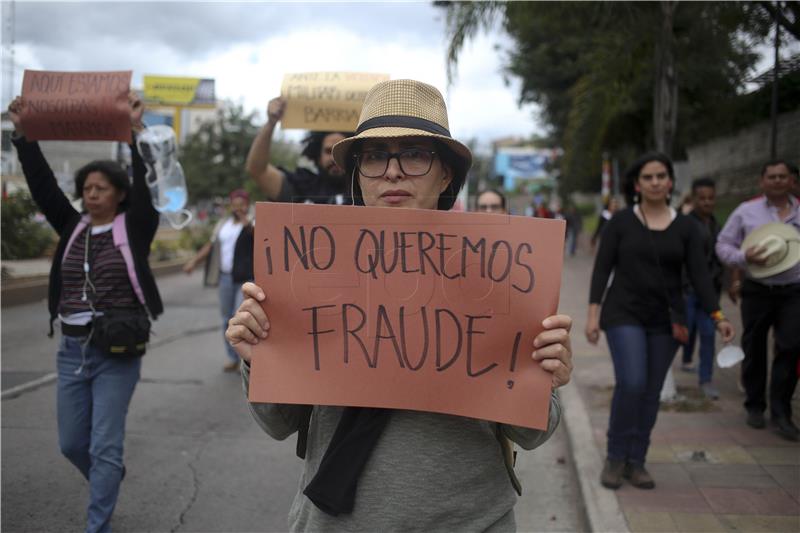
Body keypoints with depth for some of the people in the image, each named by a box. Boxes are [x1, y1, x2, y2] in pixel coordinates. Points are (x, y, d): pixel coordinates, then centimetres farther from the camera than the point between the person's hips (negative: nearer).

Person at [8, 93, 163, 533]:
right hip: (71, 350, 5)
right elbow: (41, 183, 4)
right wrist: (22, 134, -2)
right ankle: (108, 481, 45)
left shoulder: (134, 229, -3)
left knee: (104, 447, -2)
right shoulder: (72, 228, 8)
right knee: (71, 445, 15)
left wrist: (136, 131, -20)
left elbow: (147, 184, -15)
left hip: (117, 352, -5)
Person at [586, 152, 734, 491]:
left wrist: (717, 316, -11)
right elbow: (602, 268, -2)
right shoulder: (621, 222, -1)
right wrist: (593, 312, -10)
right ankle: (615, 457, 2)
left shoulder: (685, 228, 4)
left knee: (651, 393, 5)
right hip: (624, 314, -3)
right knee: (631, 383, -16)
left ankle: (636, 462, 19)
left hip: (665, 320, 3)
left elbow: (699, 275, 0)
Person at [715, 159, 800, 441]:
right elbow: (723, 245, 2)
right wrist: (744, 257, -16)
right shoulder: (746, 211, 1)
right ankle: (754, 406, 26)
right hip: (757, 290, 0)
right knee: (754, 349, 9)